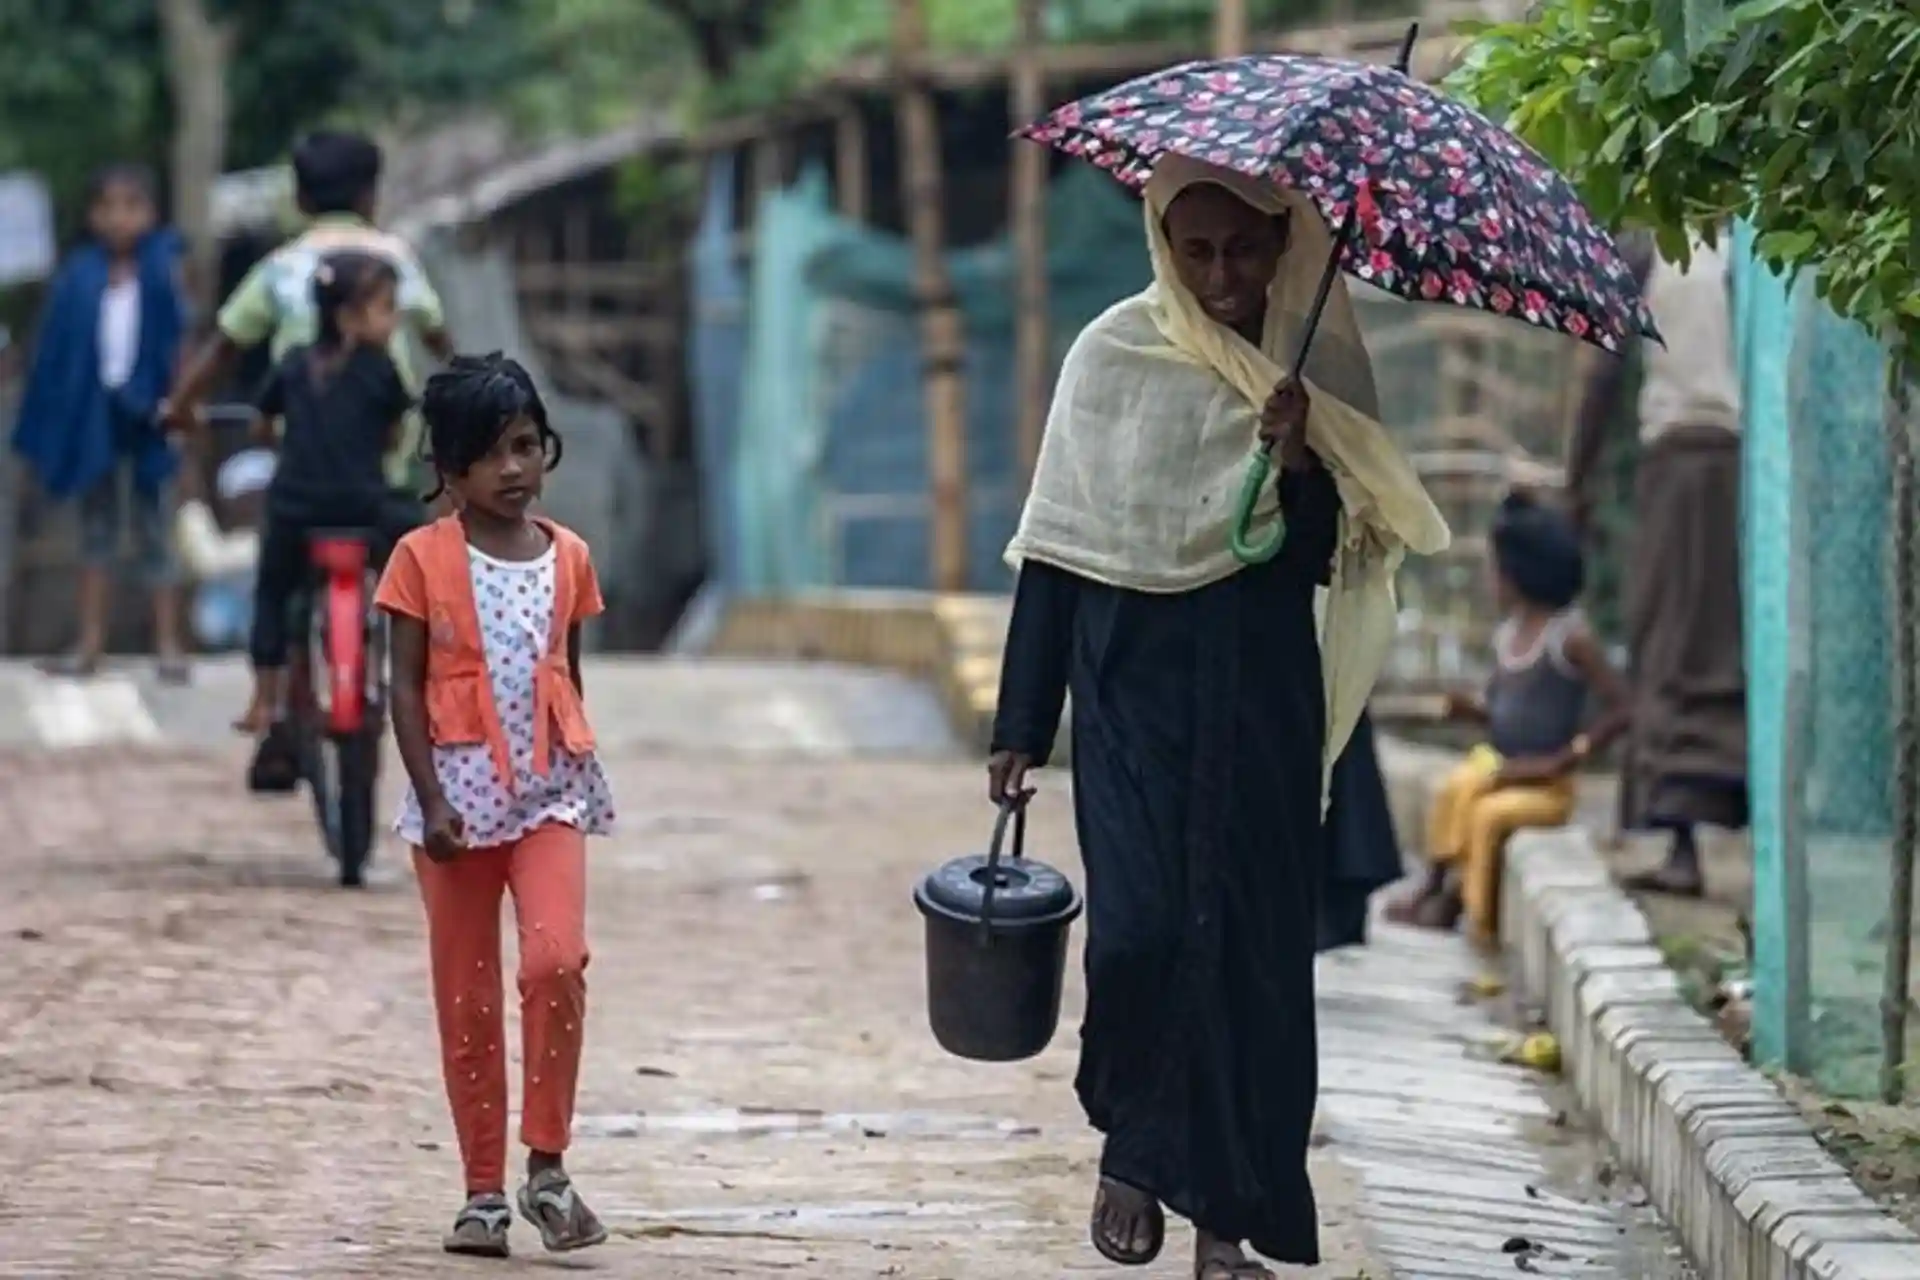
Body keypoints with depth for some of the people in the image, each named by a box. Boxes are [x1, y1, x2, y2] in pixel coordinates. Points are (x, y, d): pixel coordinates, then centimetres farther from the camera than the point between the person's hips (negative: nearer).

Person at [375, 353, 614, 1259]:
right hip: (459, 792, -1)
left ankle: (547, 1164, -9)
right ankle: (483, 1189, 13)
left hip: (549, 790, 1)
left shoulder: (566, 557, 6)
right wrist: (431, 800, -11)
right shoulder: (424, 558, -3)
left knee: (556, 959, -19)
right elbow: (406, 687, -4)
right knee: (466, 996, 5)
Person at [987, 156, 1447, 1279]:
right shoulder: (1115, 355, 1)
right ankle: (1130, 1144, 12)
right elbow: (1056, 546, 3)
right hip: (1135, 684, -1)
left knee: (1254, 942, -1)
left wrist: (1301, 460, -20)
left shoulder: (1322, 370, 3)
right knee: (1139, 923, -14)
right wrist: (1022, 726, 2)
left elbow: (1323, 557, -1)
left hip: (1263, 695, 1)